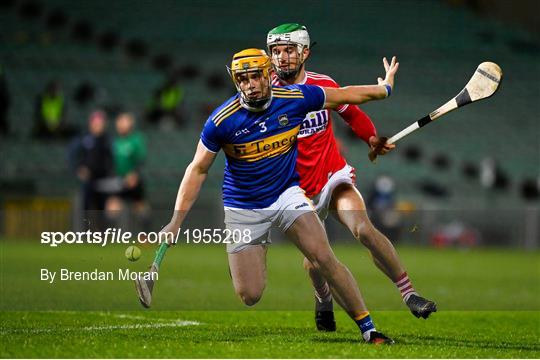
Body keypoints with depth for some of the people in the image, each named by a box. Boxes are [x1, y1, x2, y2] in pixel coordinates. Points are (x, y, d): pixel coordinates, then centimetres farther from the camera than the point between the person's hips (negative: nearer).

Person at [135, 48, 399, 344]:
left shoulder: (296, 99, -12)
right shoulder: (221, 122, -18)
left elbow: (345, 95, 5)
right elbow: (198, 170, -8)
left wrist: (384, 88, 20)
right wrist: (176, 221, -13)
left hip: (286, 194, 1)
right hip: (243, 208, -1)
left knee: (324, 258, -19)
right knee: (249, 297, -7)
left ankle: (367, 328, -8)